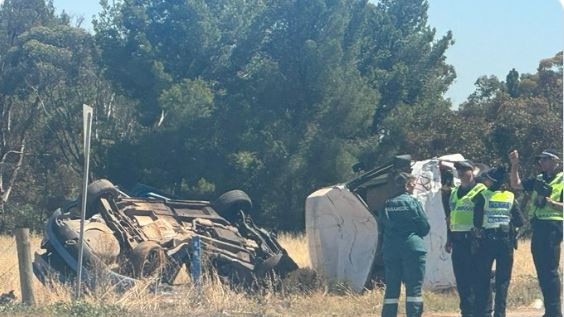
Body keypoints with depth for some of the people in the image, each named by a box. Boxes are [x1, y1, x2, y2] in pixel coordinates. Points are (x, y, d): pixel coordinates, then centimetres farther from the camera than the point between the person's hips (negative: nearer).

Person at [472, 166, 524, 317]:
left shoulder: (483, 196, -5)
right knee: (503, 280, 7)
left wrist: (477, 229, 10)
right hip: (506, 241, 2)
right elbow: (520, 221, 0)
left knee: (482, 278, 5)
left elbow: (477, 221, -10)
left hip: (486, 241, -2)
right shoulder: (510, 197, 3)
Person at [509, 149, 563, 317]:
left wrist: (548, 202, -17)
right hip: (537, 227, 8)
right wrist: (515, 165, 7)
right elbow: (516, 184, 16)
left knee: (550, 271, -11)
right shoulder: (538, 180, 18)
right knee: (542, 271, 9)